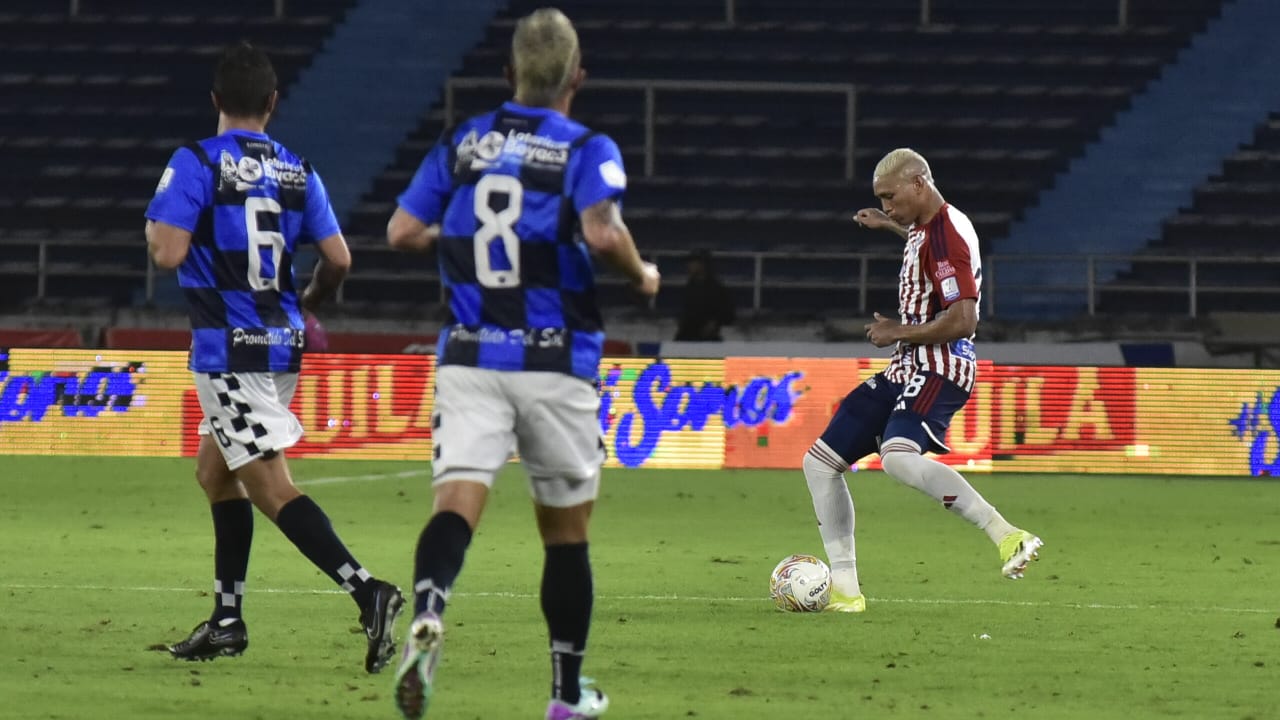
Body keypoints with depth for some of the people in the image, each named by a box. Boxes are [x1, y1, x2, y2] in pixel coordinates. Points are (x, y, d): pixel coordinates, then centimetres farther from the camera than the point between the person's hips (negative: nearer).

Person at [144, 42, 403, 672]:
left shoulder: (196, 164, -10)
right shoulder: (296, 172, 7)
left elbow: (167, 252, -17)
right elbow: (338, 258, 3)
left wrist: (153, 229, 6)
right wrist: (309, 303, 23)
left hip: (228, 349, -7)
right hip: (282, 344, 7)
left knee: (270, 488, -10)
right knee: (214, 471, 22)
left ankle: (366, 591, -26)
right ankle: (227, 621, 24)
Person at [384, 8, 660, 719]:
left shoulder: (462, 143, 8)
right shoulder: (587, 149, -4)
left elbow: (401, 231, 8)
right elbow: (602, 232, -20)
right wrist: (642, 275, -1)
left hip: (469, 362, 2)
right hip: (556, 366, -2)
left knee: (457, 501, -12)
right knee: (565, 530, 13)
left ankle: (426, 614, -44)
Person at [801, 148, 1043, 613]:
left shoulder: (946, 236, -17)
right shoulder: (926, 227, 14)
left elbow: (963, 319, -26)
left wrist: (900, 333, -15)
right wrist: (890, 226, 40)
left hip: (939, 371, -11)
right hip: (906, 369, 11)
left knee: (898, 457, -38)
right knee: (820, 462, 9)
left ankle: (1008, 537, -37)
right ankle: (844, 589, 10)